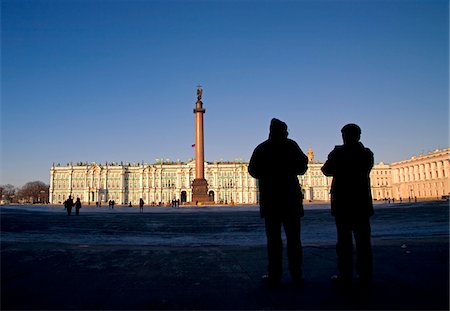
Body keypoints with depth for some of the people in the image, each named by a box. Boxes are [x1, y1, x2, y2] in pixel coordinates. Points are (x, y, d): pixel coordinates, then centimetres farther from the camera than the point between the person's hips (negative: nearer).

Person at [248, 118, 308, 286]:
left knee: (273, 238, 3)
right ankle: (296, 276, 8)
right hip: (291, 198, 0)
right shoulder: (291, 145, 0)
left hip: (269, 198, 0)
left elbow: (253, 171, 4)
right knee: (293, 238, 6)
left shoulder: (261, 148, 2)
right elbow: (301, 168, -1)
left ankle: (274, 276, 2)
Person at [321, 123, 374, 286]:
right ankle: (365, 274, 9)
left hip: (342, 202, -3)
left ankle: (345, 275, 0)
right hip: (362, 201, 3)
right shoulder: (367, 153, 5)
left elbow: (326, 170, 2)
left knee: (344, 239, -1)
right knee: (363, 239, 7)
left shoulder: (338, 152, -6)